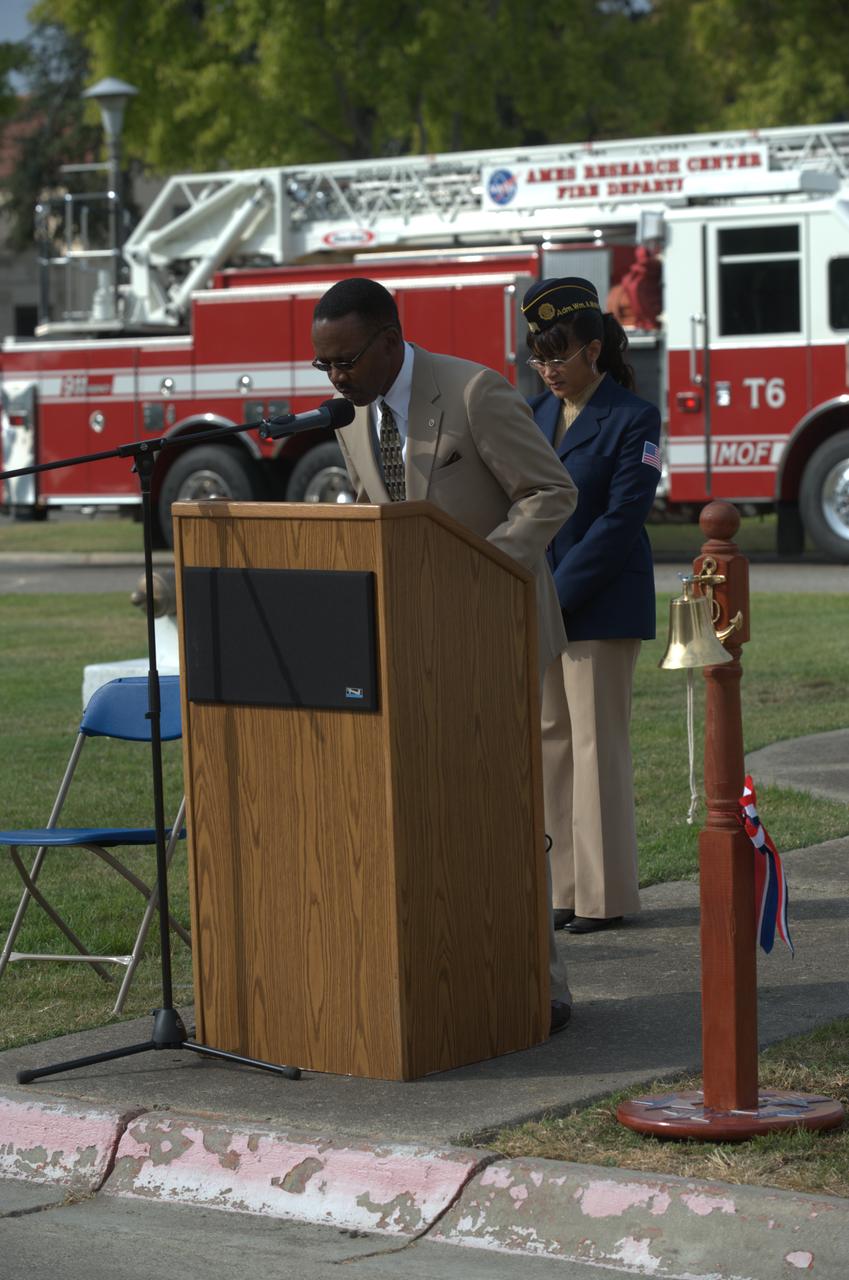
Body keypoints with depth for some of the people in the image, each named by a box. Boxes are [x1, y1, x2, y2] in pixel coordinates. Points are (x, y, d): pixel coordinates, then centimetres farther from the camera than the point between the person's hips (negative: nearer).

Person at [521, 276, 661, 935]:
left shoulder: (633, 419, -7)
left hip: (601, 605, -6)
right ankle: (570, 888, 12)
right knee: (551, 740, 6)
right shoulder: (536, 414, 12)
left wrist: (560, 594, -17)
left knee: (597, 744, -4)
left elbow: (620, 520, -14)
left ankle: (606, 894, 3)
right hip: (539, 605, 6)